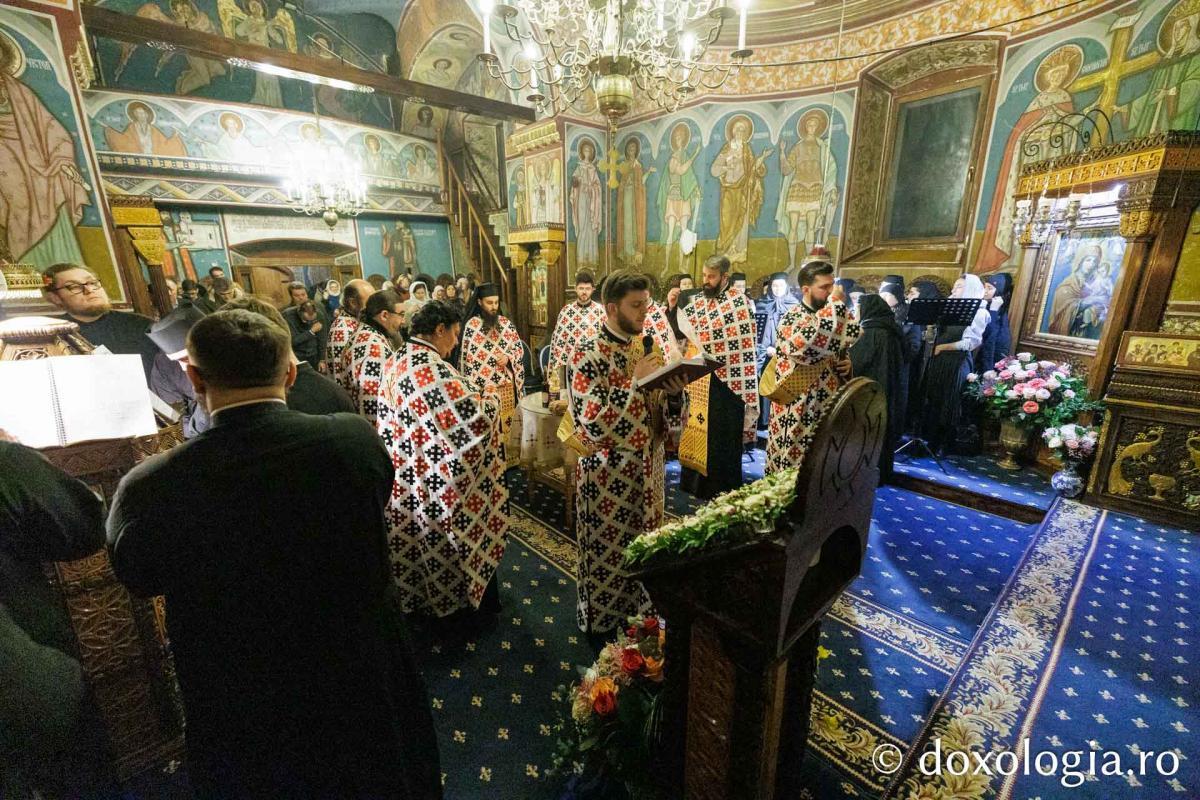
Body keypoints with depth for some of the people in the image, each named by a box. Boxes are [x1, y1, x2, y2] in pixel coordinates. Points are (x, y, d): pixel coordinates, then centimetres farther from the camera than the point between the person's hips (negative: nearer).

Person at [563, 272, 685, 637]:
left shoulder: (648, 346, 4)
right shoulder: (588, 355, -18)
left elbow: (661, 408, 11)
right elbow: (593, 423, -26)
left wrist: (674, 391, -11)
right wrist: (637, 382, -25)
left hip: (646, 466, 7)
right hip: (608, 474, -7)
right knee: (608, 552, 12)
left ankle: (640, 610, 46)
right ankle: (603, 623, 36)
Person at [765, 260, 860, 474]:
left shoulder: (827, 318, 13)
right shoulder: (793, 319, -14)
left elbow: (837, 353, 26)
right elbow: (813, 341, -37)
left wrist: (847, 364, 1)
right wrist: (836, 302, -23)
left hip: (827, 412, 8)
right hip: (799, 416, -8)